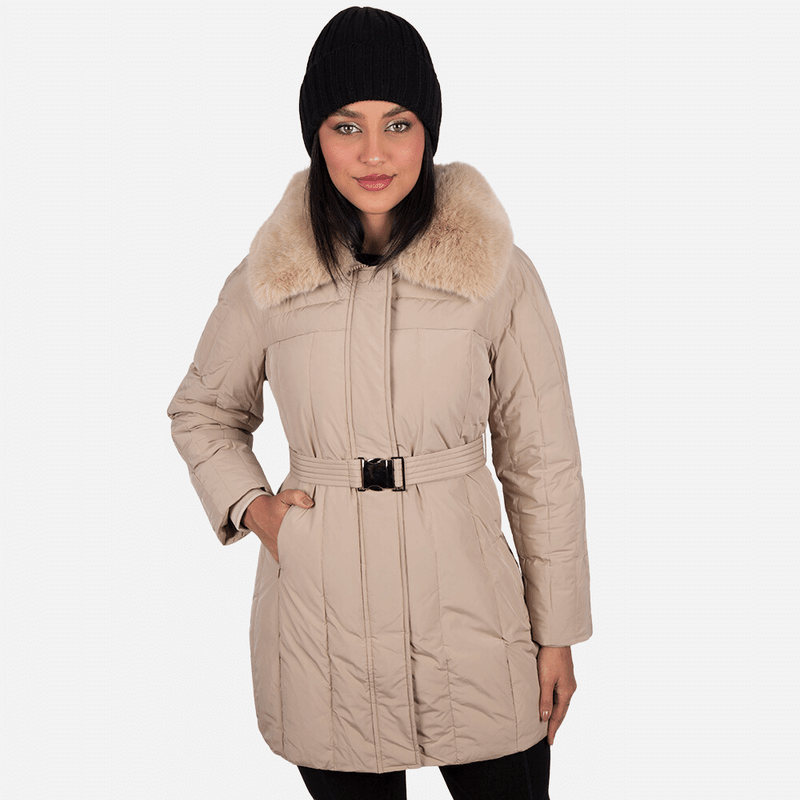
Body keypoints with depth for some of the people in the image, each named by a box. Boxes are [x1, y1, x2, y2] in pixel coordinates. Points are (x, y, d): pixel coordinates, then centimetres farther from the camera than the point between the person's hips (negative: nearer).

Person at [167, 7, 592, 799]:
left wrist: (557, 633, 3)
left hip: (467, 610, 0)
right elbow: (202, 410, 17)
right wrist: (248, 505, -1)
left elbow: (541, 458, 0)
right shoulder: (267, 280, 0)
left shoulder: (498, 273, -4)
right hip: (320, 614, 1)